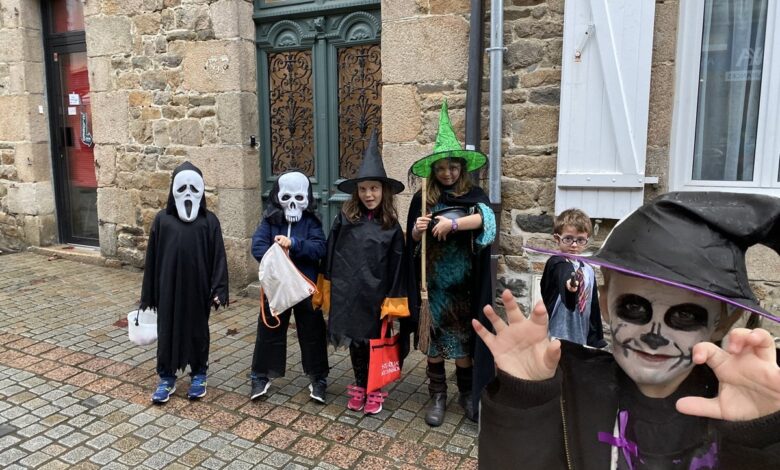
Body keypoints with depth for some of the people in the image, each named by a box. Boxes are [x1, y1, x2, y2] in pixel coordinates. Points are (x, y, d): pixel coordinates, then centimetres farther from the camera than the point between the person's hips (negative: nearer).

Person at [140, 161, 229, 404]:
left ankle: (199, 376, 29)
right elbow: (152, 257, 3)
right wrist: (149, 293, 4)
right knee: (167, 331, 10)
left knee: (198, 331, 12)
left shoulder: (209, 220, -3)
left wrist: (218, 290, -10)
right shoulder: (162, 219, 0)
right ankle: (166, 378, 26)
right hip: (169, 287, 1)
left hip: (197, 288, -1)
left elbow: (218, 256, -4)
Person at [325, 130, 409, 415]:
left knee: (374, 341, 12)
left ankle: (374, 391, 30)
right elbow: (331, 251, 1)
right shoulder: (345, 218, -3)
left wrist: (393, 298, -4)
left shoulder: (391, 226, -4)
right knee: (354, 340, 14)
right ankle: (359, 386, 33)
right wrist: (329, 282, 1)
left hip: (375, 295, -1)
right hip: (347, 292, 1)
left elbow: (396, 264, -3)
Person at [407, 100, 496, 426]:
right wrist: (417, 230, -18)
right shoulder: (423, 199, 1)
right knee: (434, 338, 7)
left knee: (464, 338, 10)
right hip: (433, 283, 0)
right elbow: (411, 243, 3)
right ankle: (437, 396, 24)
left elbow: (487, 218, -20)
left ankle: (467, 393, 29)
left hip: (464, 283, 0)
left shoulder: (474, 196, 1)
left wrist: (453, 223, -29)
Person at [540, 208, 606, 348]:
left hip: (582, 341, 7)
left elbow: (593, 307, 17)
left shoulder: (589, 271, 11)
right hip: (557, 339, -7)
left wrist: (596, 341, 17)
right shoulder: (557, 264, -12)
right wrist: (569, 289, -55)